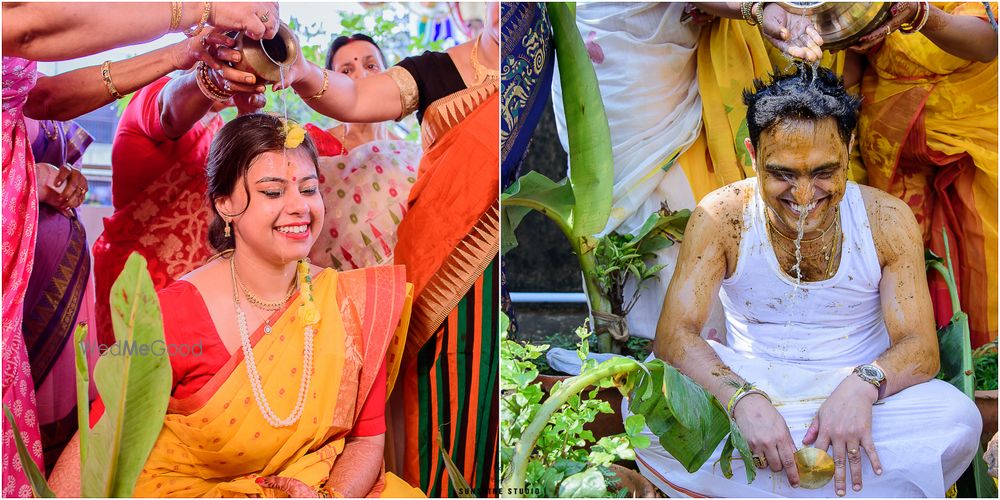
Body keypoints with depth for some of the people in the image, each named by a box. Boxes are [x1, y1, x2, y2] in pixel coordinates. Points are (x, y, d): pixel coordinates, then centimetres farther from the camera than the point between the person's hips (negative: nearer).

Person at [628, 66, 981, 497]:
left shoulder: (887, 221, -6)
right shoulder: (722, 218, -8)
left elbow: (920, 348, -8)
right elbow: (673, 333, -14)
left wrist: (863, 384, -32)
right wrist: (742, 398, -33)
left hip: (854, 395, 1)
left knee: (958, 420, -28)